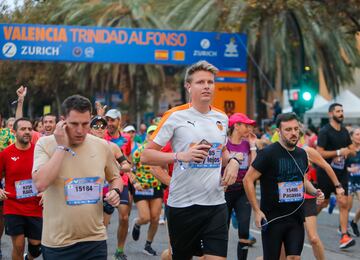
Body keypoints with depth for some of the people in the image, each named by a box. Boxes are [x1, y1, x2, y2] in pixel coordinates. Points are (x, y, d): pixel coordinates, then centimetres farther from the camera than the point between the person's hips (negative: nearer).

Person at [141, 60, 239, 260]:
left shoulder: (222, 118, 10)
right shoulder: (175, 116, -6)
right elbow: (146, 156, -7)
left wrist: (232, 161, 5)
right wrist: (180, 156, -21)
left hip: (216, 204, 4)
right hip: (183, 204, -4)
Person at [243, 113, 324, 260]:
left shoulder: (301, 154, 8)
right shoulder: (268, 153, -11)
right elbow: (248, 180, -11)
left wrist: (314, 192, 2)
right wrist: (257, 211, -14)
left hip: (296, 218, 5)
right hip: (272, 219, -5)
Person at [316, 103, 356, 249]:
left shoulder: (344, 132, 11)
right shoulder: (324, 131, -10)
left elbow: (353, 151, 16)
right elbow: (320, 153, -17)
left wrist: (347, 152, -8)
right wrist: (338, 152, -18)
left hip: (341, 172, 5)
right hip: (326, 172, -5)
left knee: (343, 203, -7)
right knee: (323, 202, 7)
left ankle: (344, 236, -10)